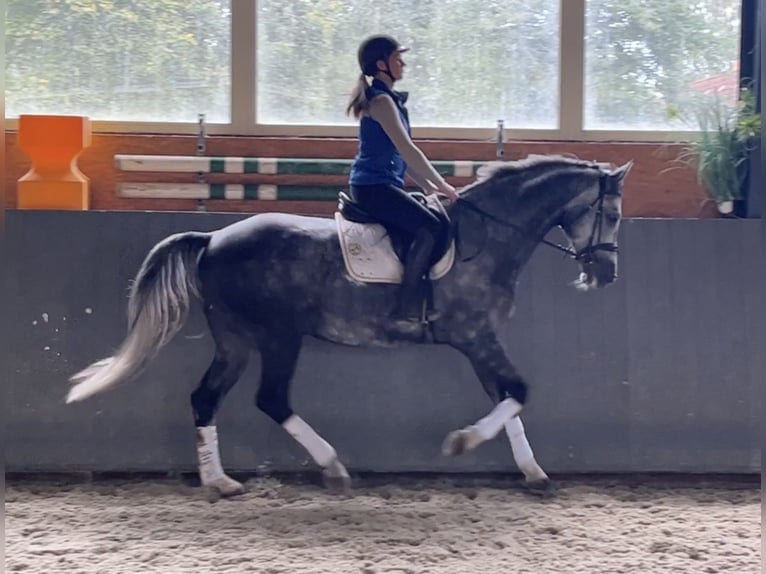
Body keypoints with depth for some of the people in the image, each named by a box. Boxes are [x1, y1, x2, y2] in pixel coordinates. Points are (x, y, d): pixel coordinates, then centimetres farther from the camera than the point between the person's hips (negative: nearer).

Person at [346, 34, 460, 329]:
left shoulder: (387, 98, 18)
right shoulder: (382, 100, -13)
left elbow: (401, 154, 21)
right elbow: (407, 149, -18)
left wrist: (428, 185, 14)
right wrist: (441, 184, -12)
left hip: (381, 184, 11)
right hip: (374, 186, -11)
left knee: (429, 223, 12)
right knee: (429, 227, -21)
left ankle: (425, 299, 11)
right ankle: (407, 307, -21)